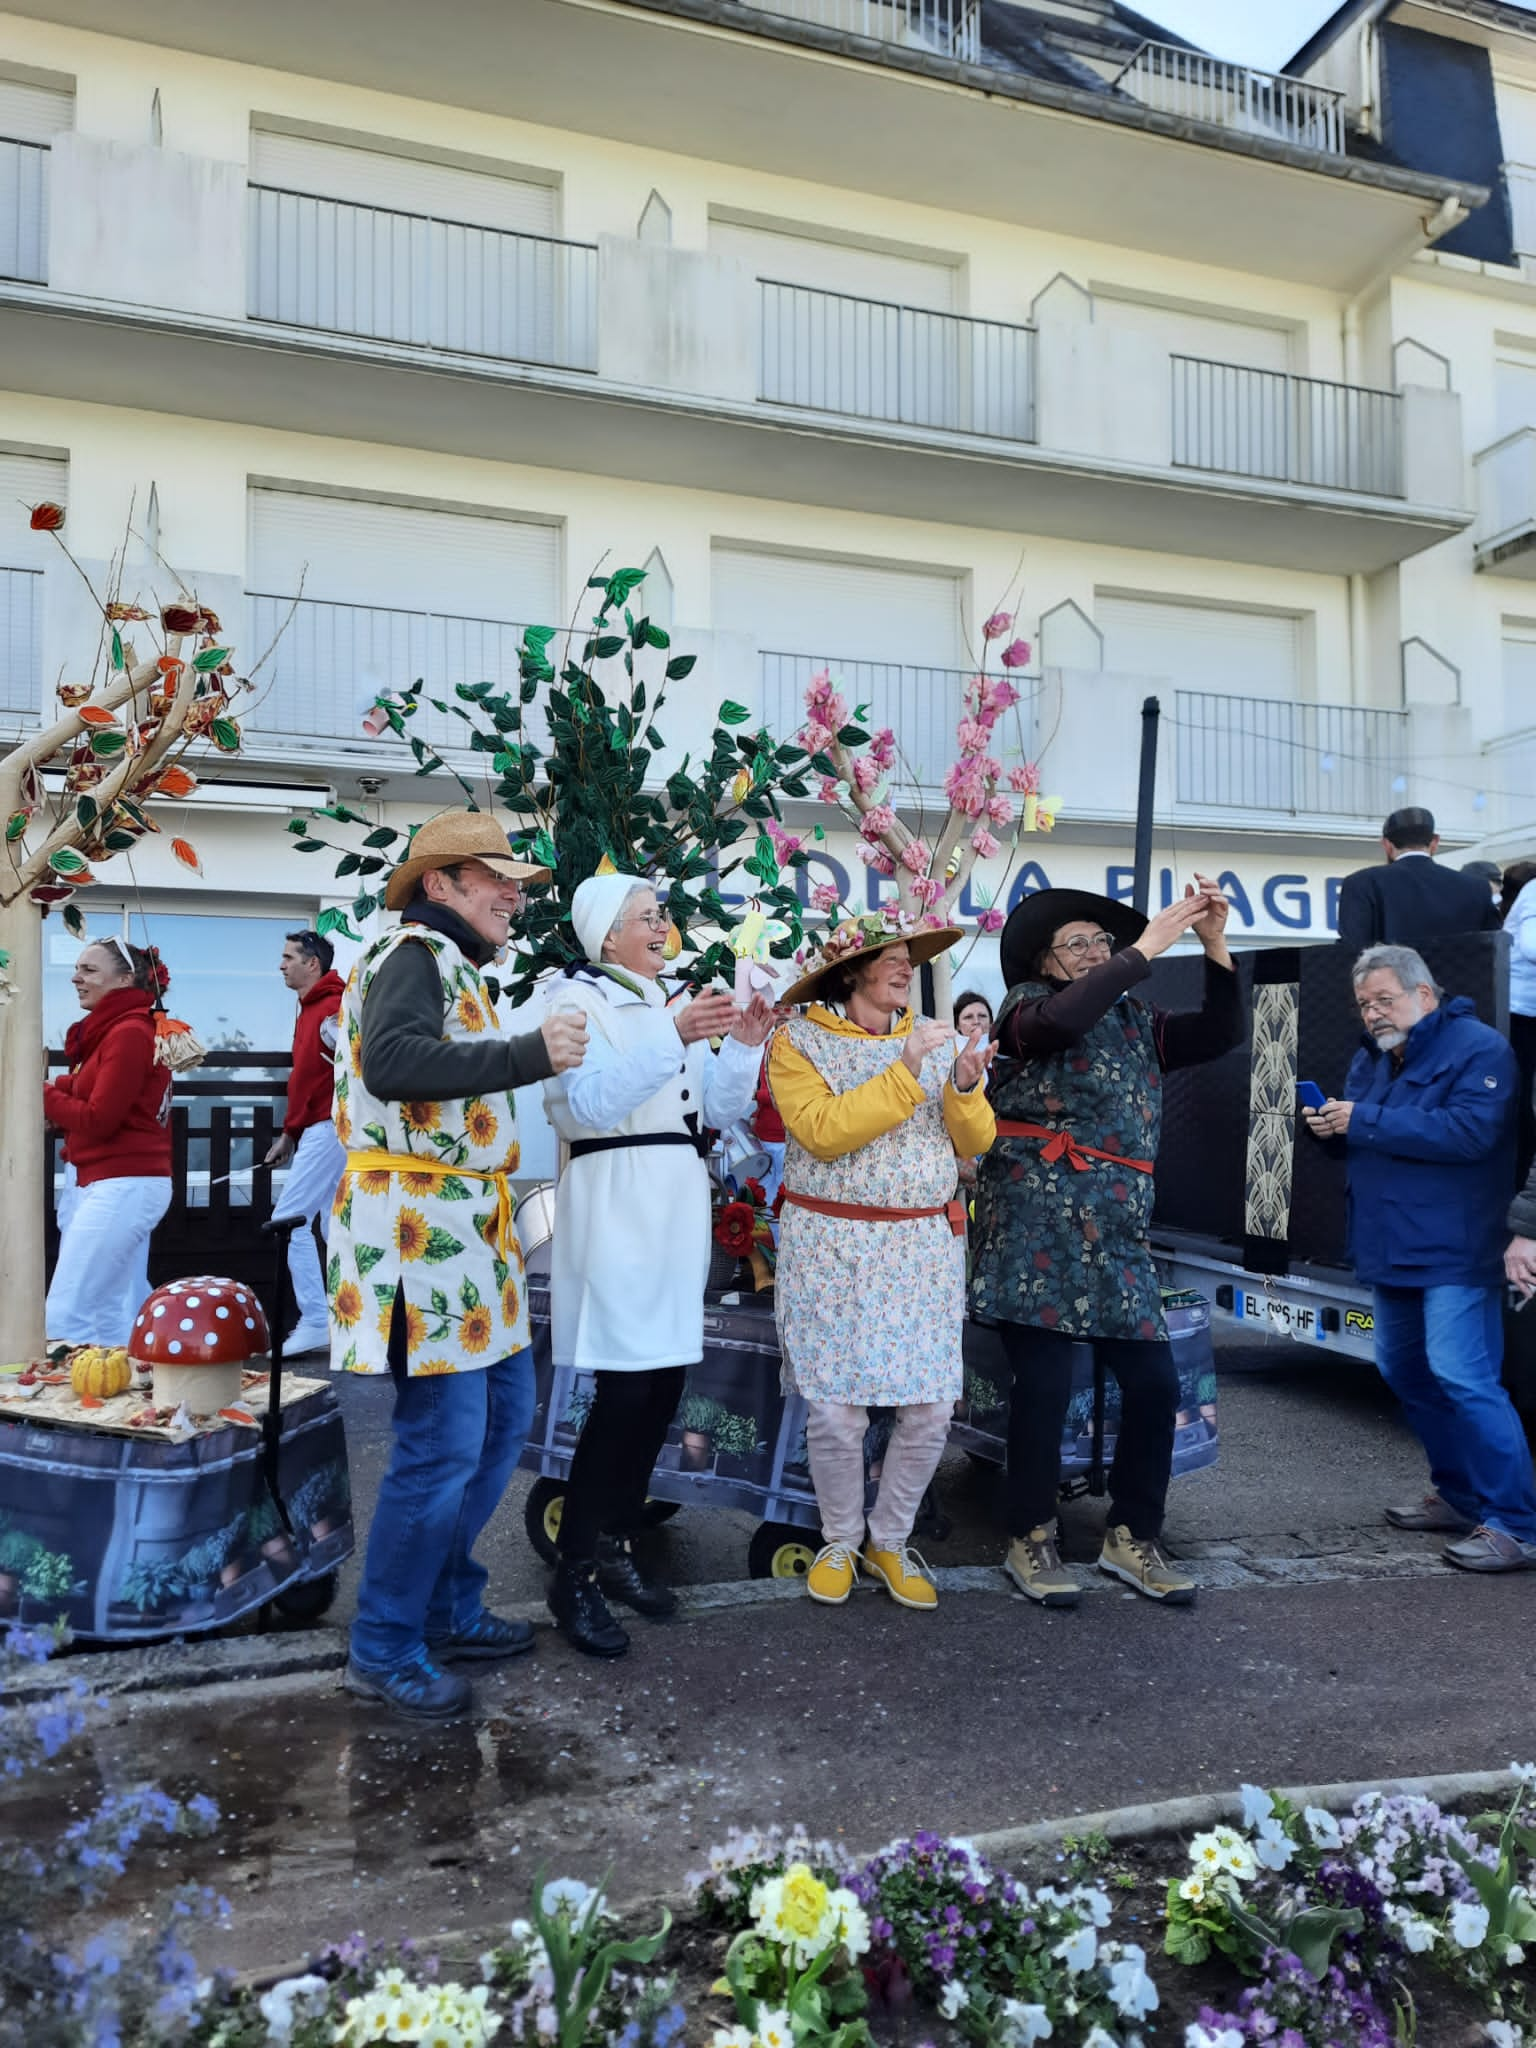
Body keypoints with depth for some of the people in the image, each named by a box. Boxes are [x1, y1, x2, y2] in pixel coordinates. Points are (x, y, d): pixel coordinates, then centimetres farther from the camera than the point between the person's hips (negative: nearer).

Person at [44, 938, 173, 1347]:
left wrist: (41, 1093, -4)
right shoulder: (113, 1029, 16)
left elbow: (96, 1120, -17)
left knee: (64, 1313, -9)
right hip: (123, 1183, 10)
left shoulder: (129, 1032, -14)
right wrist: (58, 1090, -4)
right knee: (119, 1315, 12)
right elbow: (89, 1102, 14)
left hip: (121, 1186, -10)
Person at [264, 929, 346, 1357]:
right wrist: (288, 1135, 18)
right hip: (318, 1130, 10)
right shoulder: (310, 1009, 17)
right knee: (334, 1227, 11)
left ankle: (315, 1322, -6)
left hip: (329, 1128, -10)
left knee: (288, 1221, -9)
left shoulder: (331, 1008, -14)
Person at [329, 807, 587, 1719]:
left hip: (467, 1228, 11)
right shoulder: (413, 951, -10)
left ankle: (449, 1607, 30)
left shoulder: (456, 967, 21)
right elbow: (391, 1062, -30)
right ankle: (384, 1651, 12)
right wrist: (528, 1054, -31)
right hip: (419, 1227, -11)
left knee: (505, 1415, 16)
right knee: (443, 1445, -6)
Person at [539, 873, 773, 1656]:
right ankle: (574, 1576, 1)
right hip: (615, 1200, -7)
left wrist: (744, 1044, 0)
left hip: (678, 1200, 7)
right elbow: (588, 1103, -18)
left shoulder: (671, 1003, 20)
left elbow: (720, 1109, 16)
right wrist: (674, 1037, -26)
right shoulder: (574, 998, -3)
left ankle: (617, 1545, 21)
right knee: (625, 1390, -11)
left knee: (665, 1382, 6)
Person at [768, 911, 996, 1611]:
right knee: (835, 1411, -3)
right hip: (832, 1245, -3)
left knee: (930, 1409, 2)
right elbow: (821, 1132, -17)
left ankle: (889, 1540, 24)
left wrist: (965, 1088, -13)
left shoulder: (933, 1037, 11)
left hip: (926, 1245, 4)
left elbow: (975, 1143, 7)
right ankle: (840, 1541, 23)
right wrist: (903, 1075, -21)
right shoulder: (800, 1040, -2)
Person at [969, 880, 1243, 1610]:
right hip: (1035, 1220, -5)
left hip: (1115, 1228, 6)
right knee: (1045, 1380, -5)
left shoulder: (1136, 1020, 18)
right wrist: (1147, 947, -17)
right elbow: (1062, 1019, -21)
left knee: (1155, 1380, 3)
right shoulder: (1028, 1005, 2)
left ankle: (1132, 1538, 20)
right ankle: (1030, 1541, 13)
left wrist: (1215, 945, -1)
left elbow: (1220, 1033, 9)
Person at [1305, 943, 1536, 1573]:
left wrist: (1365, 1121, -24)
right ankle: (1460, 1495, 28)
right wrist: (1331, 1127, -4)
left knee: (1461, 1378, -14)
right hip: (1390, 1251, 9)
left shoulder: (1478, 1049, -11)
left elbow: (1469, 1131, -25)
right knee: (1404, 1372, 14)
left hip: (1450, 1255, -9)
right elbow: (1361, 1140, 20)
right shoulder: (1370, 1059, 14)